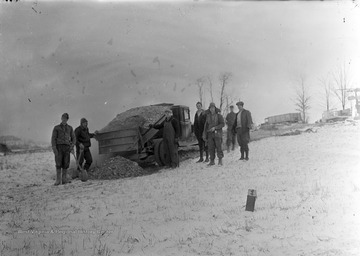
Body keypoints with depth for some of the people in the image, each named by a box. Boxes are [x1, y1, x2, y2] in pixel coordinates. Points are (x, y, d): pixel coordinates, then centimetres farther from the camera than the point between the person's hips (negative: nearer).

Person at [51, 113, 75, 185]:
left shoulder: (70, 128, 14)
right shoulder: (56, 128, 6)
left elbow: (73, 138, 12)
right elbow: (53, 138, 0)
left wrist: (72, 146, -5)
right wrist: (54, 148, -12)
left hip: (67, 147, 2)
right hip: (59, 147, -2)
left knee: (66, 163, -2)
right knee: (58, 163, -8)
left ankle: (64, 179, 3)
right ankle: (58, 180, -7)